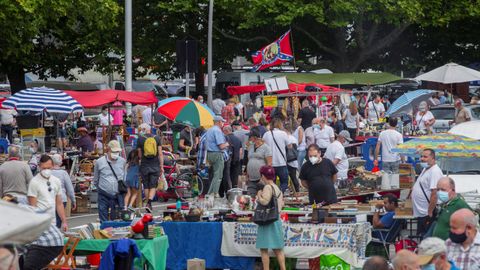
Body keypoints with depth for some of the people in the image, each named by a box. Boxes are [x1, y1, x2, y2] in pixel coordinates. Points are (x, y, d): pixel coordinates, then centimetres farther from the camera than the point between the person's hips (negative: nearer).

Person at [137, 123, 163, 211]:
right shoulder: (157, 138, 1)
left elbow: (139, 154, 2)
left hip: (144, 165, -1)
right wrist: (161, 166, 3)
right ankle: (149, 203, -18)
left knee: (146, 186, 13)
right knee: (153, 186, 2)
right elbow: (160, 153, -1)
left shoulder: (140, 139, -3)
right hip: (155, 165, 1)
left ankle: (148, 203, 20)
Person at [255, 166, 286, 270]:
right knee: (277, 249, 14)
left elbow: (264, 201, -27)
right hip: (277, 219, 9)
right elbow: (281, 204, 15)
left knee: (264, 249, -3)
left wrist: (259, 196, -10)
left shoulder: (268, 187, -14)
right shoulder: (278, 189, 10)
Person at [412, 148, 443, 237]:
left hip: (426, 214, -10)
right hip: (420, 213, 10)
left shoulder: (435, 172, -20)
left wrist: (430, 213, -25)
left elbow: (434, 193, -25)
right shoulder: (425, 169, 13)